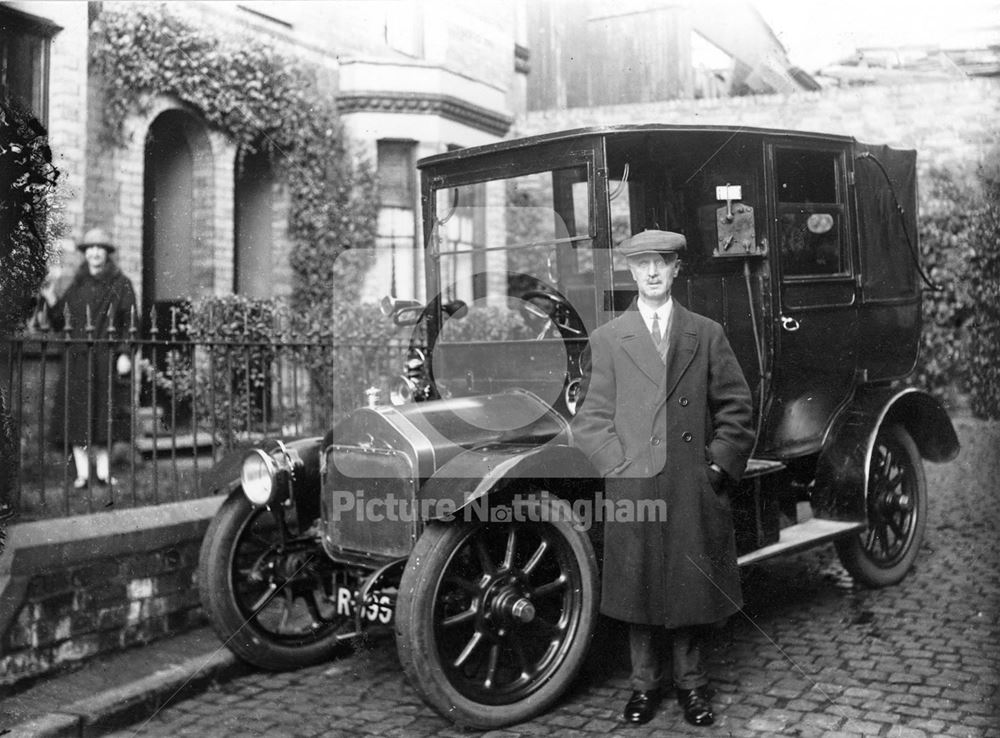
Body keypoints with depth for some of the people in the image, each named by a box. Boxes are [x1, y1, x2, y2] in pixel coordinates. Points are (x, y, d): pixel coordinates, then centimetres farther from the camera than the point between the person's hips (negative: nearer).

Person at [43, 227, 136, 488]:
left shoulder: (120, 284, 3)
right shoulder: (77, 285, 12)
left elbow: (130, 322, -2)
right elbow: (59, 324, 12)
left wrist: (124, 354, -12)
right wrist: (52, 303, -6)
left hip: (107, 358, -2)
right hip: (78, 357, 3)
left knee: (105, 415, 0)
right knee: (76, 415, -2)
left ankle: (103, 470, 8)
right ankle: (82, 472, 3)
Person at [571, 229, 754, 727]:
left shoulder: (707, 335, 7)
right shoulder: (606, 340, 3)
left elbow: (736, 407, 7)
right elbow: (591, 418, 1)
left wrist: (719, 466, -2)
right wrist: (623, 467, -8)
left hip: (696, 490, 1)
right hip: (632, 490, -1)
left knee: (693, 587, 9)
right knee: (638, 587, 7)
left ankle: (690, 682, 26)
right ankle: (644, 684, 23)